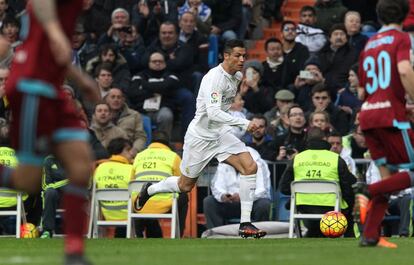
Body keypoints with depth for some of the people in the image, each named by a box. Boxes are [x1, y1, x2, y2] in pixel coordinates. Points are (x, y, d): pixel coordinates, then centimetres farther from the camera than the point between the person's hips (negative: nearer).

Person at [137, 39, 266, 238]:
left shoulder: (236, 76, 4)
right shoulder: (214, 78, -25)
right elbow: (213, 113, -36)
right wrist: (244, 123, -40)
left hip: (221, 133, 7)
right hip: (200, 136, -7)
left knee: (250, 167, -14)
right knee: (185, 186, 8)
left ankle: (245, 224, -13)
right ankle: (149, 190, 40)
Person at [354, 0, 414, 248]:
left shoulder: (369, 44, 20)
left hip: (367, 116, 7)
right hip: (392, 114, -7)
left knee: (388, 176, 11)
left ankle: (371, 235, 1)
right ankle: (368, 191, -19)